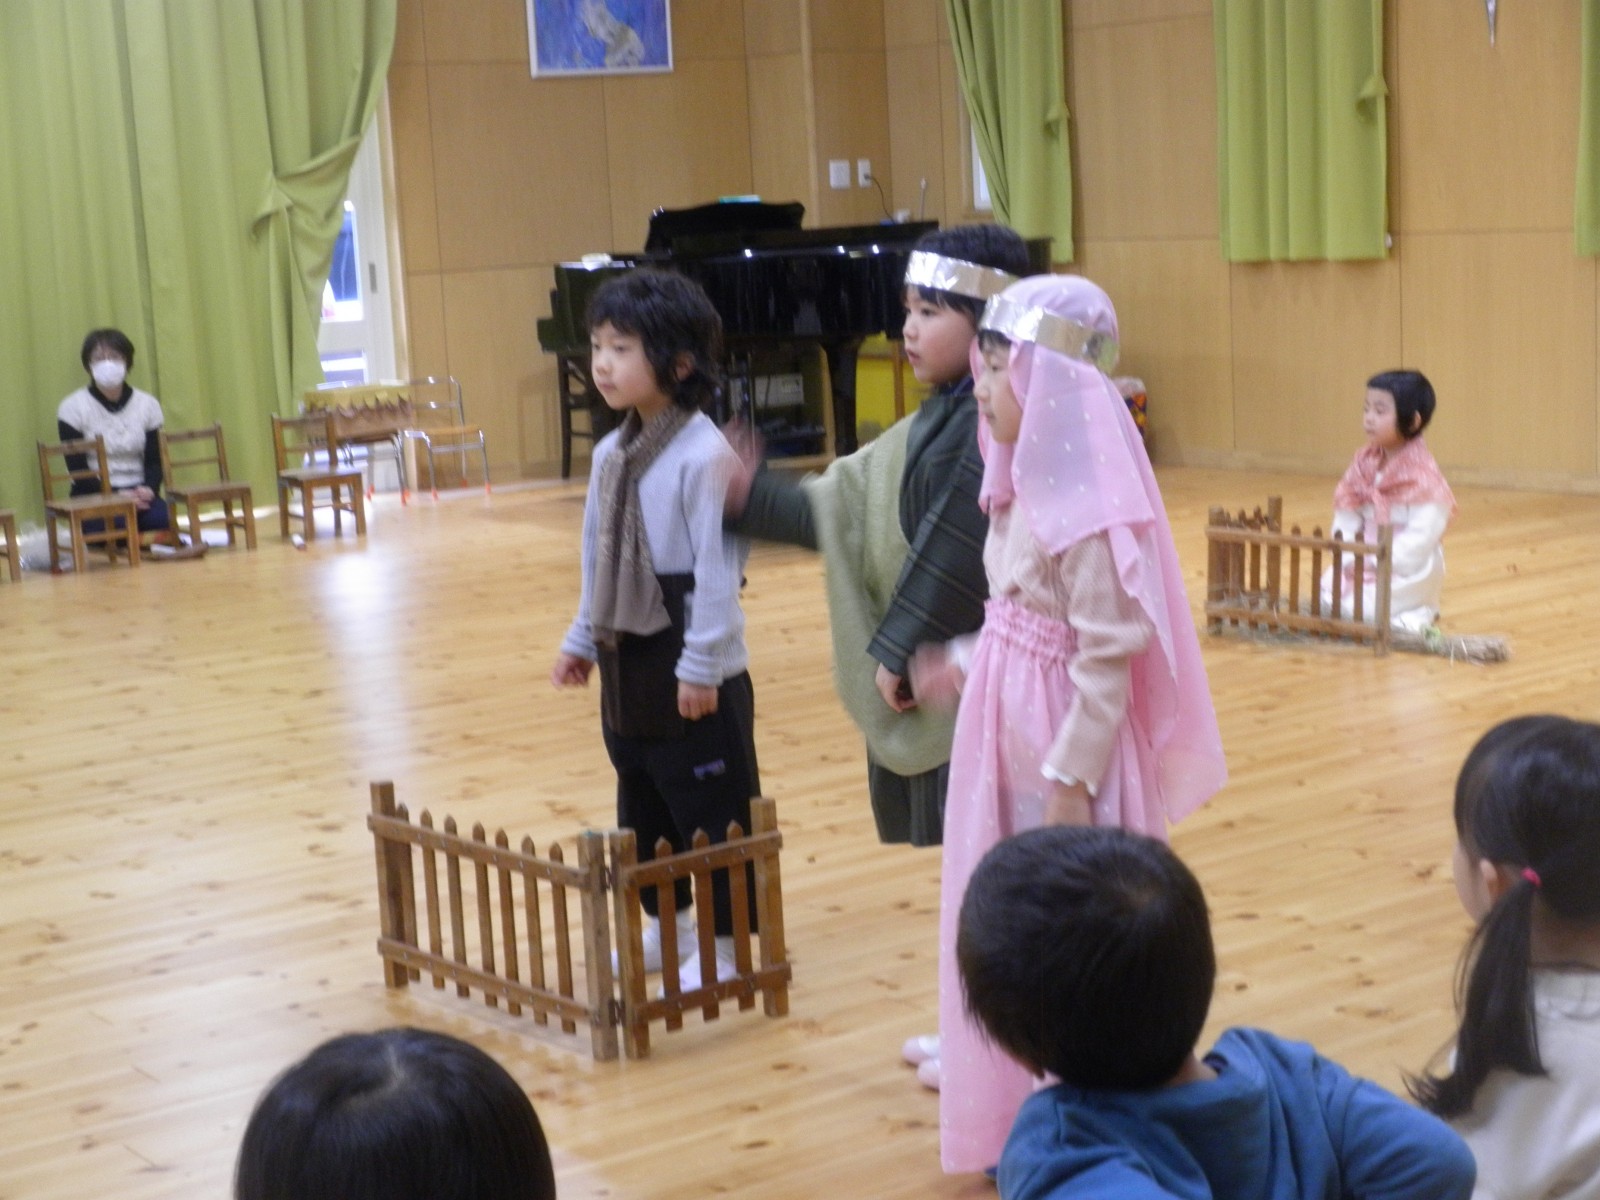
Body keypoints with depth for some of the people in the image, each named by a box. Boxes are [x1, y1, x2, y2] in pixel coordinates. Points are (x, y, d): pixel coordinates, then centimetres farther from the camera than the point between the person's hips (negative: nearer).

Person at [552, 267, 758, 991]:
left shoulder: (705, 455, -18)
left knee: (711, 807, 2)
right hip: (627, 660, 8)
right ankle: (667, 925, 33)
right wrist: (582, 640, 16)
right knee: (642, 805, 18)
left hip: (694, 669, -8)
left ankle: (726, 941, 15)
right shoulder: (611, 454, 7)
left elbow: (718, 566, -19)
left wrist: (701, 664, -19)